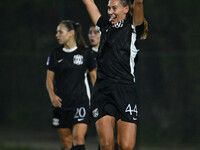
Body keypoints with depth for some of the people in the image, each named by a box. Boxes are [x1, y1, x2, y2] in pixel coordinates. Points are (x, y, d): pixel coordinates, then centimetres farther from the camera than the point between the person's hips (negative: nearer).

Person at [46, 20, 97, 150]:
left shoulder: (84, 53, 0)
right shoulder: (56, 54, 7)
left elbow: (94, 76, 6)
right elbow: (49, 78, 9)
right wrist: (52, 95, -8)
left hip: (80, 101, -3)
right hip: (61, 103, 3)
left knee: (78, 138, -17)